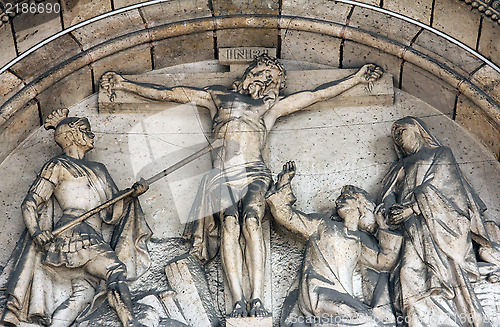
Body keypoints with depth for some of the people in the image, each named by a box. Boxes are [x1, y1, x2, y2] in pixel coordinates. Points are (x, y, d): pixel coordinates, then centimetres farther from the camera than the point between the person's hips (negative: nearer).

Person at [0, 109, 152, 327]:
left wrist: (132, 194, 6)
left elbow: (113, 213, 25)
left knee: (85, 292, -16)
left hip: (94, 240, 6)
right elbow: (29, 204, 4)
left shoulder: (99, 170, 30)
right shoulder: (58, 166, 11)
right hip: (72, 233, -6)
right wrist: (36, 231, -16)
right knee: (115, 270, -25)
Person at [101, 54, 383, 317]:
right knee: (229, 223, -26)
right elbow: (167, 93, 26)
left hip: (254, 173, 0)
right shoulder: (218, 97, 27)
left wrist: (356, 79, 29)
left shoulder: (271, 107, 28)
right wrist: (125, 85, 23)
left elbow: (317, 94, 29)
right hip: (222, 174, 0)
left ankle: (258, 299, -32)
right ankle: (238, 301, -30)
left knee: (252, 219, -28)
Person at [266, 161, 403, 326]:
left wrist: (383, 226, 12)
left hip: (345, 299, 5)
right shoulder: (322, 225, 15)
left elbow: (385, 262, 8)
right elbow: (284, 214, 11)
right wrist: (284, 182, 10)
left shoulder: (362, 240, 22)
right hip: (318, 298, -5)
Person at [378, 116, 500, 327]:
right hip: (415, 229, 3)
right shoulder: (399, 169, 34)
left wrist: (412, 207, -11)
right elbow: (388, 196, 18)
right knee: (409, 274, -22)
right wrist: (390, 212, -6)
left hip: (442, 224, -3)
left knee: (447, 268, -25)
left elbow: (436, 186, 3)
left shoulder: (442, 154, 21)